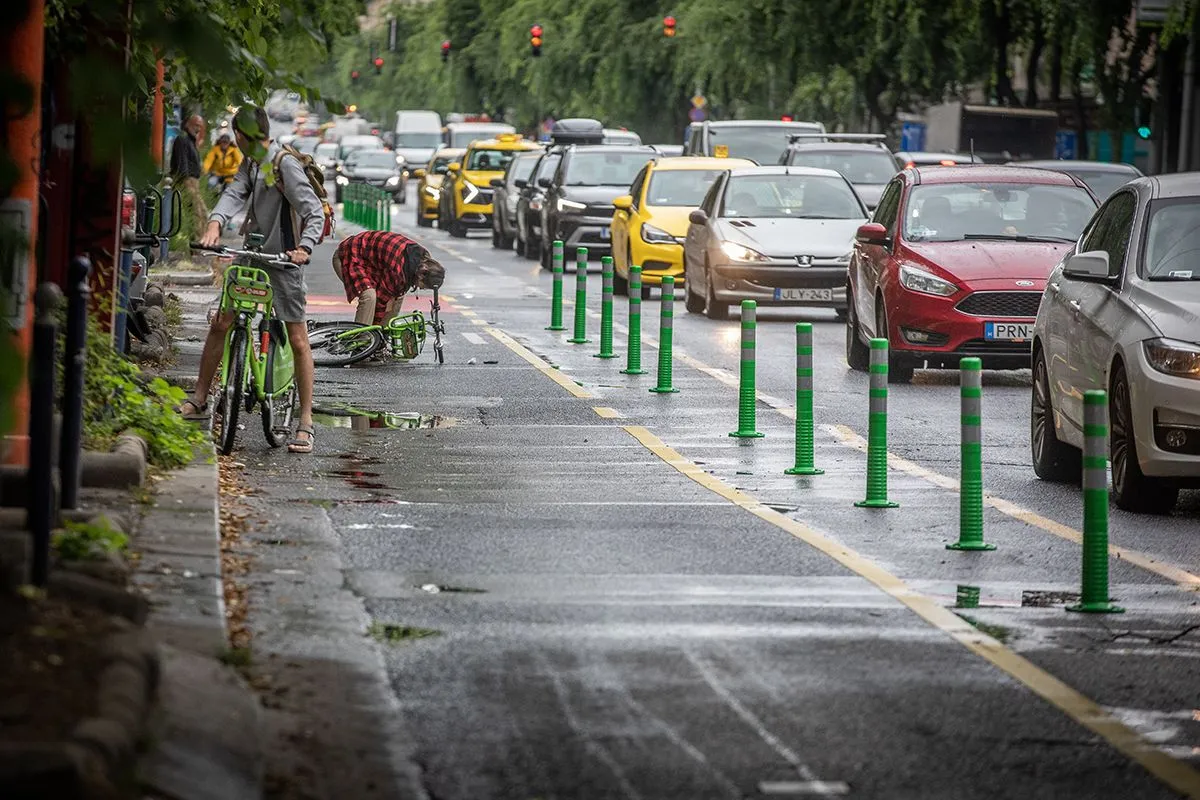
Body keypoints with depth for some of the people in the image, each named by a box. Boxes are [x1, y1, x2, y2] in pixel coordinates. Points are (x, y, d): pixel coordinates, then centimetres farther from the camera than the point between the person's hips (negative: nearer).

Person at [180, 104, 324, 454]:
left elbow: (314, 211, -19)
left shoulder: (286, 165, -14)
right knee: (219, 325, 9)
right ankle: (199, 401, 21)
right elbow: (235, 193, -5)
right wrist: (215, 223, -25)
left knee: (298, 341, -5)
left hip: (283, 260, -8)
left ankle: (306, 423, -2)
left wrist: (304, 247, -34)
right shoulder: (250, 165, 9)